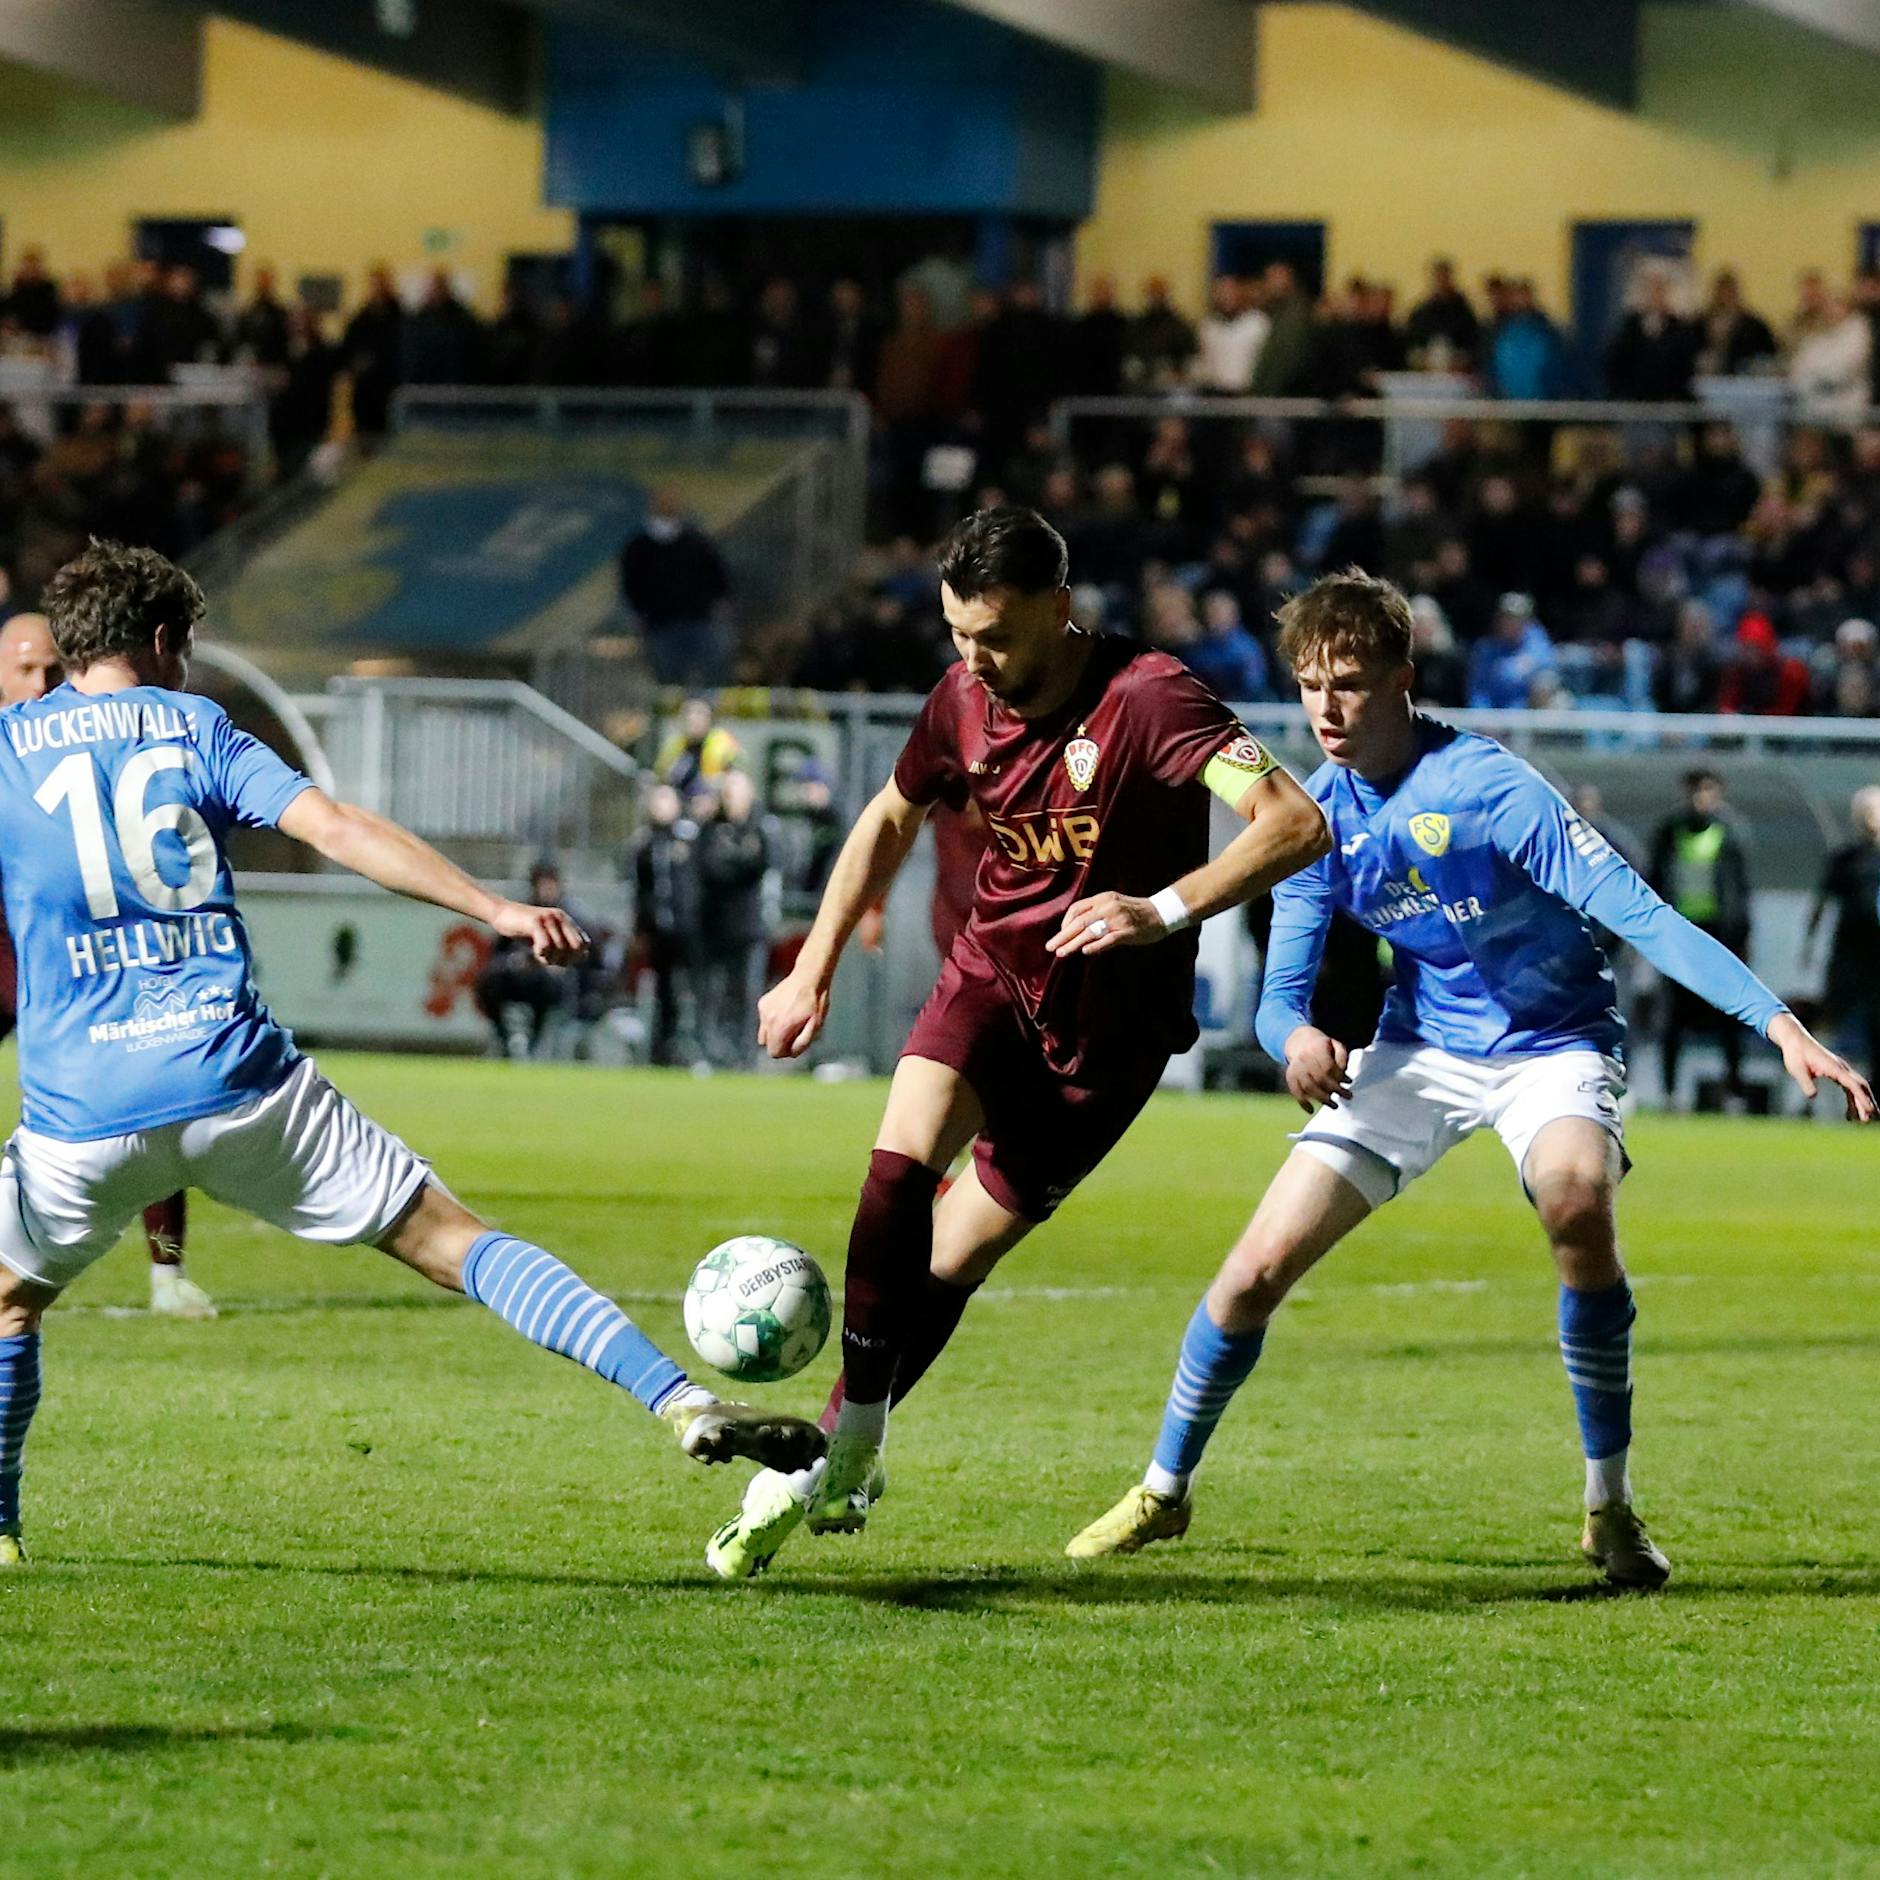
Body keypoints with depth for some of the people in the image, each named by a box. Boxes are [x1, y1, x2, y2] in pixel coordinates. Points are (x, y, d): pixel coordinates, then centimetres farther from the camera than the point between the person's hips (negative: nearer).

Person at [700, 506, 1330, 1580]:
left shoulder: (1146, 699, -23)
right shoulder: (966, 700, -3)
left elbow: (1296, 824, -31)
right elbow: (892, 818, 18)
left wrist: (1164, 909, -42)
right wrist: (814, 972, 13)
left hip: (1110, 1017, -4)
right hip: (993, 973, 4)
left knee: (953, 1257, -2)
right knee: (902, 1165, -24)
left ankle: (843, 1460, 19)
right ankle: (850, 1449, -18)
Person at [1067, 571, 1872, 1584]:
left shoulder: (1487, 786, -26)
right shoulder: (1321, 816, -8)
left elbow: (1639, 912, -30)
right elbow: (1278, 997, -5)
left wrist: (1779, 1021, -40)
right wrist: (1296, 1037, -32)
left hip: (1553, 1042, -4)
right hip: (1422, 1043, 4)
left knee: (1577, 1197, -37)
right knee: (1259, 1265, -5)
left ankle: (1610, 1507, -21)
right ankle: (1163, 1491, 21)